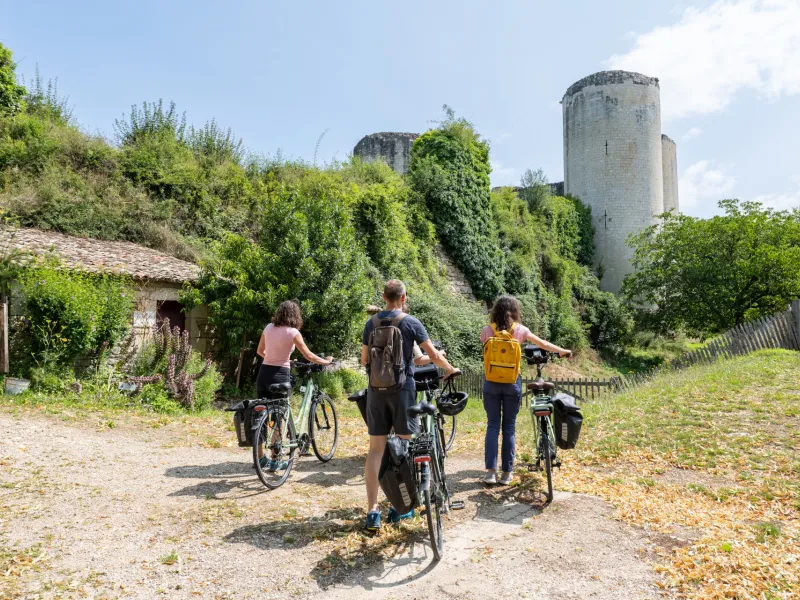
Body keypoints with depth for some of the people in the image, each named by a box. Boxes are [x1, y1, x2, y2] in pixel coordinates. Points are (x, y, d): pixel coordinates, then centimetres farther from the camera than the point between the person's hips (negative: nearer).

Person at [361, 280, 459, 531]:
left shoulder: (371, 323, 4)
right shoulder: (411, 323, -5)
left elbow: (364, 360, 8)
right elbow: (434, 356, -6)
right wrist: (449, 368, 13)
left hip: (377, 390, 3)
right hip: (402, 388, -3)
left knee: (376, 449, 5)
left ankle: (372, 511, 4)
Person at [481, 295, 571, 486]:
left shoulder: (487, 331, -2)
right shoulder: (519, 329, -3)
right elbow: (544, 344, 5)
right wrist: (563, 351, 21)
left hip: (491, 383, 0)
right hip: (512, 383, 0)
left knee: (492, 425, 8)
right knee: (509, 427, 9)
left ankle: (491, 471, 4)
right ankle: (507, 473, 15)